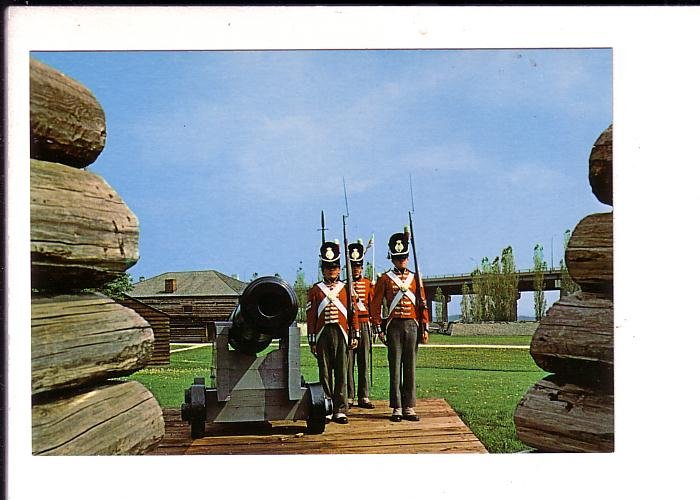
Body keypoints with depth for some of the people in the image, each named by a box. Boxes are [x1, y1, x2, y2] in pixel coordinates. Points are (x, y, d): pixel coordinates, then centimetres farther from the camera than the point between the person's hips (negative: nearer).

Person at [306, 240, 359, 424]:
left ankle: (340, 410, 3)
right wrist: (312, 340, 2)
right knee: (325, 373, 4)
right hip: (323, 335, 0)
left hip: (341, 334, 0)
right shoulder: (315, 290, 8)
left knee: (341, 373, -1)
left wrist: (355, 335, 5)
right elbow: (310, 316, 6)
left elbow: (353, 312, 10)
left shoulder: (346, 289, 10)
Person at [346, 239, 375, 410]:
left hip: (364, 326, 2)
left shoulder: (368, 284, 11)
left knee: (364, 362, 4)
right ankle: (349, 397, 6)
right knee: (348, 363, -1)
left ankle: (363, 397, 10)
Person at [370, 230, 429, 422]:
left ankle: (409, 407, 11)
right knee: (395, 367, 0)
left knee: (410, 367, 5)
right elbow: (375, 305, 2)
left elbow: (422, 304, 11)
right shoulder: (385, 279, 3)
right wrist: (379, 328, -4)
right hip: (394, 326, -2)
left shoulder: (414, 278, 11)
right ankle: (397, 408, 6)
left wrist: (425, 328, 5)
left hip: (412, 326, 3)